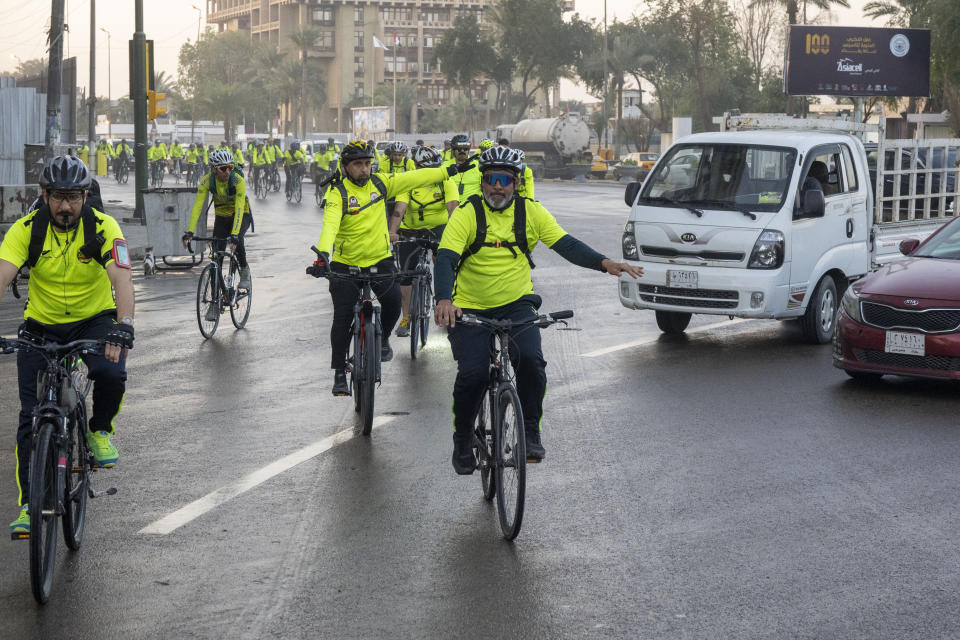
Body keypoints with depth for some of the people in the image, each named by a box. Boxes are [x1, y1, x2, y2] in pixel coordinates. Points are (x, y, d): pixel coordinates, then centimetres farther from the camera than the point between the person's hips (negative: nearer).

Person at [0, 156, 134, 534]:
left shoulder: (103, 228, -18)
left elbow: (121, 279, -30)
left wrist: (124, 326, -47)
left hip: (94, 320, -1)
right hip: (41, 326, 1)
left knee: (111, 373, -32)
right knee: (31, 417, -7)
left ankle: (100, 431, 0)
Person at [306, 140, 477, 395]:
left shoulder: (380, 183, -1)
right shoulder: (337, 193, -14)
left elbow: (416, 178, 4)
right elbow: (330, 225, -28)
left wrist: (450, 171, 3)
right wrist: (322, 256, -44)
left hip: (380, 259, 2)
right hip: (346, 263, -2)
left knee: (393, 299, -21)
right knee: (343, 317, -3)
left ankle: (383, 338, 11)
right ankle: (339, 373, 10)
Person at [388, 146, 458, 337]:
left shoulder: (446, 183, -10)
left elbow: (452, 208, -23)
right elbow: (399, 209, -22)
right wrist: (392, 232, -39)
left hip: (438, 228, -1)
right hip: (411, 231, 1)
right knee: (406, 273, -3)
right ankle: (406, 317, 8)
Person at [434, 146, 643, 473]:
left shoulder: (530, 211, 0)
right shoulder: (467, 213, -10)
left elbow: (565, 244, -6)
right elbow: (446, 258, -20)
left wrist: (604, 263, -23)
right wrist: (444, 299, -39)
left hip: (516, 304, 2)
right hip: (469, 310, -2)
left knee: (531, 361, -24)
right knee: (472, 373, -18)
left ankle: (530, 433, -6)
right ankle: (462, 441, 7)